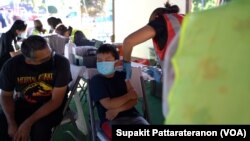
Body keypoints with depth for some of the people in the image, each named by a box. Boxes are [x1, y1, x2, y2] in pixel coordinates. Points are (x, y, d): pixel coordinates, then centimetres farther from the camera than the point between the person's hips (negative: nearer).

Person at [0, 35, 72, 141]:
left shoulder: (61, 63, -26)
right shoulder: (12, 65, -17)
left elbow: (56, 100, -22)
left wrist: (28, 123, -30)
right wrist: (12, 123, -18)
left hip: (52, 106, -2)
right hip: (23, 103, 3)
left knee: (40, 128, -32)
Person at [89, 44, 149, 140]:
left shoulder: (122, 75, 13)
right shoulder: (96, 80, 0)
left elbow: (134, 100, 5)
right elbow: (108, 104, -11)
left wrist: (117, 110, -12)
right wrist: (128, 95, 1)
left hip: (132, 115, 5)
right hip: (111, 120, -4)